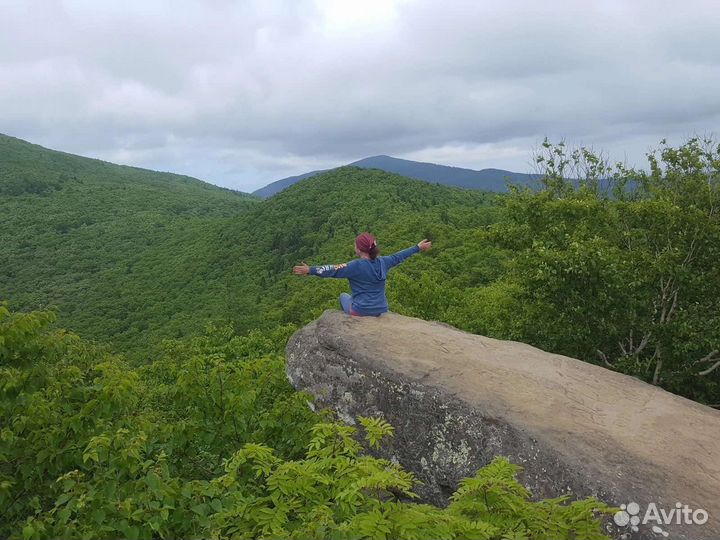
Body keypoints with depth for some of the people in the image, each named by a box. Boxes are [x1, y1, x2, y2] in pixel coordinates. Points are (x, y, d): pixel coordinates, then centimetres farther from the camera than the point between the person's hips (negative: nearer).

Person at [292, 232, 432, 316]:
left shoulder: (356, 265, -18)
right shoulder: (383, 262, -1)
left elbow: (333, 270, -21)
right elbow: (398, 256, 12)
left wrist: (310, 270, -22)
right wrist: (418, 247, 27)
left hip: (360, 311, -5)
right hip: (381, 311, 5)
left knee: (344, 296, 26)